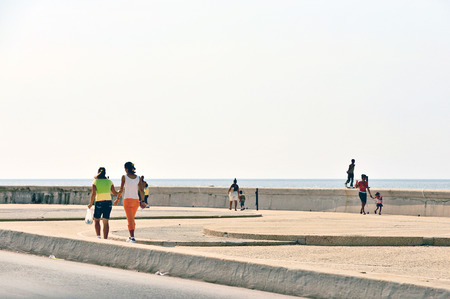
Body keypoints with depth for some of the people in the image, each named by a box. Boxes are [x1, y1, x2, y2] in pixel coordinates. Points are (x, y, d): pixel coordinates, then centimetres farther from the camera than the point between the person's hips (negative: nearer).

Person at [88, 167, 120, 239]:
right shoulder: (109, 181, 4)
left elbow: (93, 194, -14)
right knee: (106, 222, 5)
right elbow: (114, 193, 8)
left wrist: (91, 204, -3)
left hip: (99, 203, -3)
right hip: (108, 202, 3)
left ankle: (98, 236, -3)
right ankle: (105, 239, 0)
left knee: (96, 220, 14)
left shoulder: (95, 181, -5)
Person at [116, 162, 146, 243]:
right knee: (132, 219, 21)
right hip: (136, 200, 4)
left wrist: (118, 199, 7)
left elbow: (121, 190, -5)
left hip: (127, 200, -4)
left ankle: (132, 238, -15)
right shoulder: (138, 178, 4)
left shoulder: (124, 177, -6)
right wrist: (142, 201, 9)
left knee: (130, 220, -5)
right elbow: (141, 190, 2)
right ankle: (131, 236, 28)